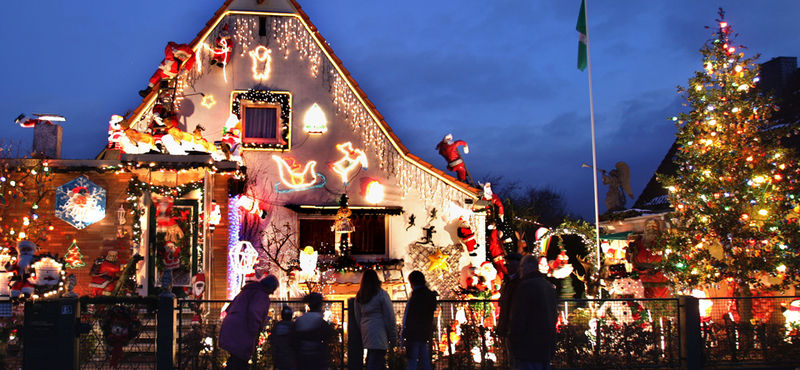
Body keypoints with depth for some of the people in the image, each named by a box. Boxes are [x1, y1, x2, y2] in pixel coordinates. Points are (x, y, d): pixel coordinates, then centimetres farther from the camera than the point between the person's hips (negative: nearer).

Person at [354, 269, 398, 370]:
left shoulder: (359, 296, 11)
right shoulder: (381, 294, -5)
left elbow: (357, 318, 17)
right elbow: (390, 317, -5)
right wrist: (393, 337, 1)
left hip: (366, 334, 6)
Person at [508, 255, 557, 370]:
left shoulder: (526, 286, -14)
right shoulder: (549, 287, 16)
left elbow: (518, 318, -17)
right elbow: (554, 316, 23)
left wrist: (513, 342, -8)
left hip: (529, 348, -9)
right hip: (547, 348, 9)